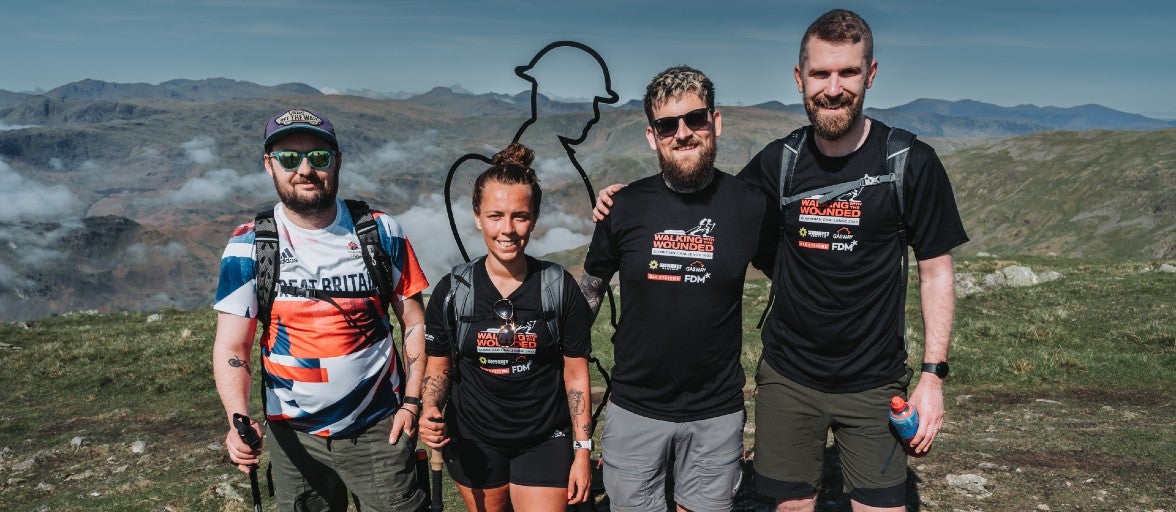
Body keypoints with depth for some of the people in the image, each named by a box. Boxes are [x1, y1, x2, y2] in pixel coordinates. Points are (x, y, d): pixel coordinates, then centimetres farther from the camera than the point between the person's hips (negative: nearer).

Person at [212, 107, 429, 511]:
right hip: (295, 435, 1)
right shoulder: (248, 247, -6)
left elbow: (414, 321, 1)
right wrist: (239, 420, -23)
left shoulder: (382, 233, -5)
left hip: (380, 428, 0)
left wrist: (412, 402, -6)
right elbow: (231, 347, -7)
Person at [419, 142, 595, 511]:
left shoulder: (561, 288, -9)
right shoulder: (452, 291, -7)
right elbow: (438, 367, 2)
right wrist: (430, 411, -17)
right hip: (474, 443, 1)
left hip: (544, 442, -1)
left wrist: (582, 451, -4)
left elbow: (576, 374, -4)